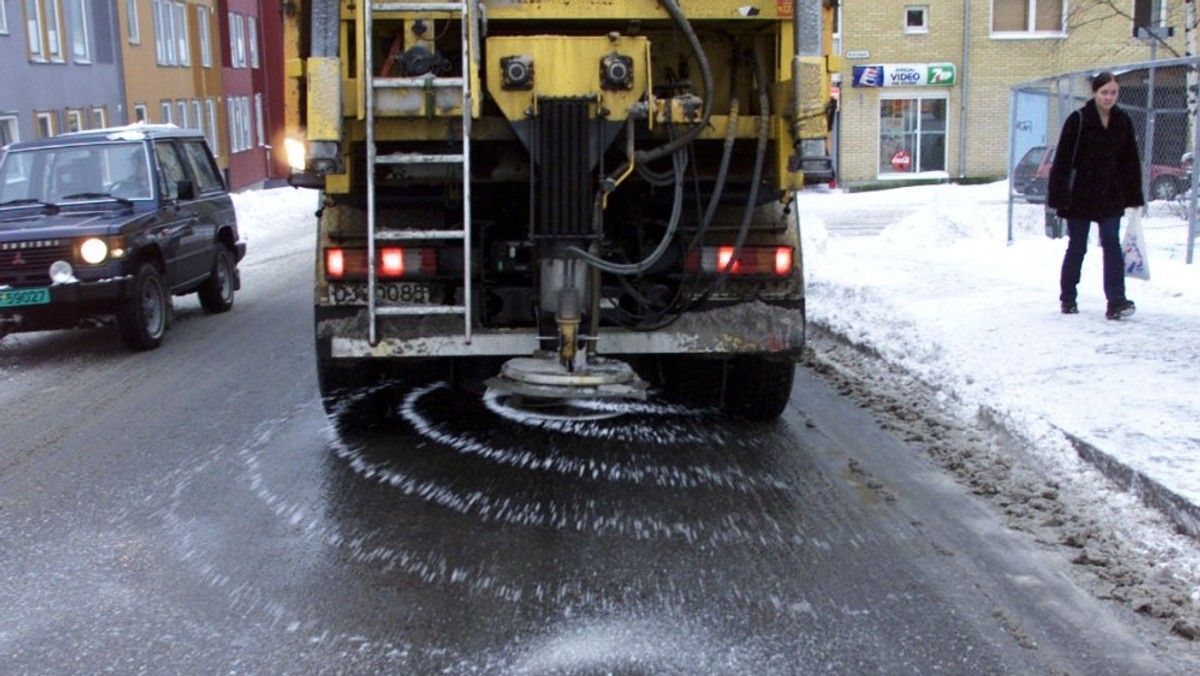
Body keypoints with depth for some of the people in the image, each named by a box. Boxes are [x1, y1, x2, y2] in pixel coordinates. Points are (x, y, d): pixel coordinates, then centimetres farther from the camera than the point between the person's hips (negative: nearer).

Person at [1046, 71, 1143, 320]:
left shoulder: (1123, 121, 4)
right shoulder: (1078, 120, -8)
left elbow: (1131, 162, 9)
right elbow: (1062, 161, -9)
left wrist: (1134, 197, 6)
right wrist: (1059, 197, -13)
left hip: (1111, 197, 3)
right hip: (1080, 195, -3)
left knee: (1112, 244, -6)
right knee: (1077, 247, 7)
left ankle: (1116, 301, -12)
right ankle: (1068, 298, 22)